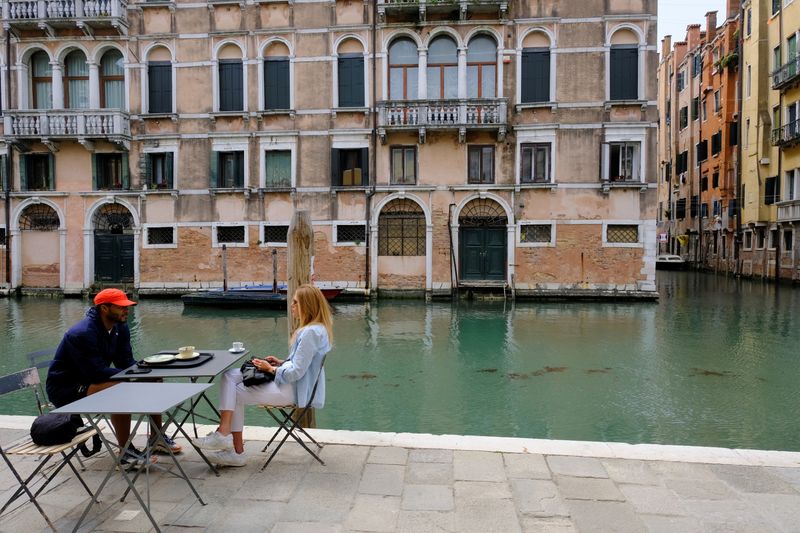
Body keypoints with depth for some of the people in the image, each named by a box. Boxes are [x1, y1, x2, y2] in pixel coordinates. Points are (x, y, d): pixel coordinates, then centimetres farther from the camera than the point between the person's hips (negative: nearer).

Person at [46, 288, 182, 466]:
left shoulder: (120, 327, 0)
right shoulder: (82, 334, -26)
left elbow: (126, 363, 0)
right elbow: (97, 373, -30)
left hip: (93, 379, 9)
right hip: (66, 389, -9)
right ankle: (126, 451, -22)